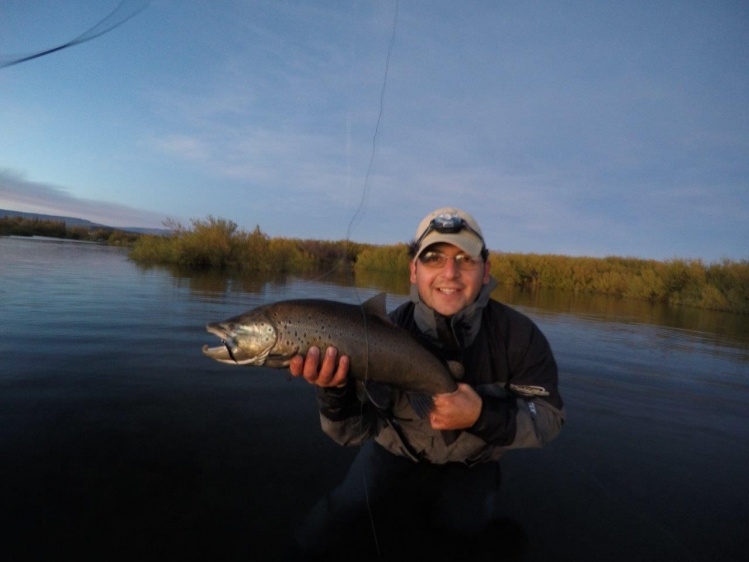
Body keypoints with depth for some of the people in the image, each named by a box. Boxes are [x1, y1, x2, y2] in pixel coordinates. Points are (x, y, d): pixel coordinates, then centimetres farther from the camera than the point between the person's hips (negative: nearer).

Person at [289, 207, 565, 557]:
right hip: (397, 448, 0)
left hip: (470, 461, 1)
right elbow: (356, 431, -27)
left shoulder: (518, 335, -26)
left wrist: (482, 416, -39)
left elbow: (548, 417, -19)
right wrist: (336, 391, -50)